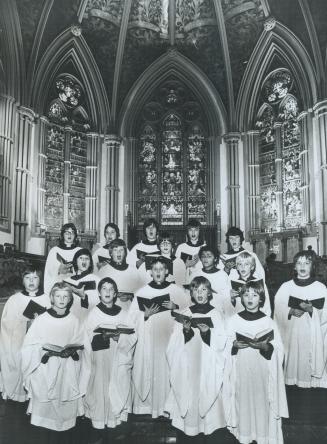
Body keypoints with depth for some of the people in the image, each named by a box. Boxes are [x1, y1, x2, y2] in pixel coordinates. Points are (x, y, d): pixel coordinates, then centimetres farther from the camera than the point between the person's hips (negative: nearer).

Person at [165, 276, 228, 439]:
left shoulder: (214, 314, 0)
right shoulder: (185, 313, 3)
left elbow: (222, 342, -5)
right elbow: (175, 342, 1)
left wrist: (208, 332, -20)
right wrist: (185, 331, -17)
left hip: (208, 364, -1)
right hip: (188, 363, 1)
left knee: (207, 393, 0)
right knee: (188, 393, 3)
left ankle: (208, 425, 19)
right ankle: (187, 426, 19)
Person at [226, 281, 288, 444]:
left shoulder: (268, 322, -3)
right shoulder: (234, 320, 0)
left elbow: (277, 349, -2)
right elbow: (226, 345, 5)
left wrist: (264, 346, -20)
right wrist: (235, 344, -14)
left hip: (262, 370, -1)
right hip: (241, 370, 1)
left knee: (261, 401, 3)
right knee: (243, 399, 7)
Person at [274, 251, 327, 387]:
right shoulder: (286, 287, 5)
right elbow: (278, 309, 3)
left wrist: (311, 310, -17)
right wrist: (291, 311, -14)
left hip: (312, 334, -1)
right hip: (291, 333, 1)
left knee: (309, 362, -3)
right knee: (293, 360, 1)